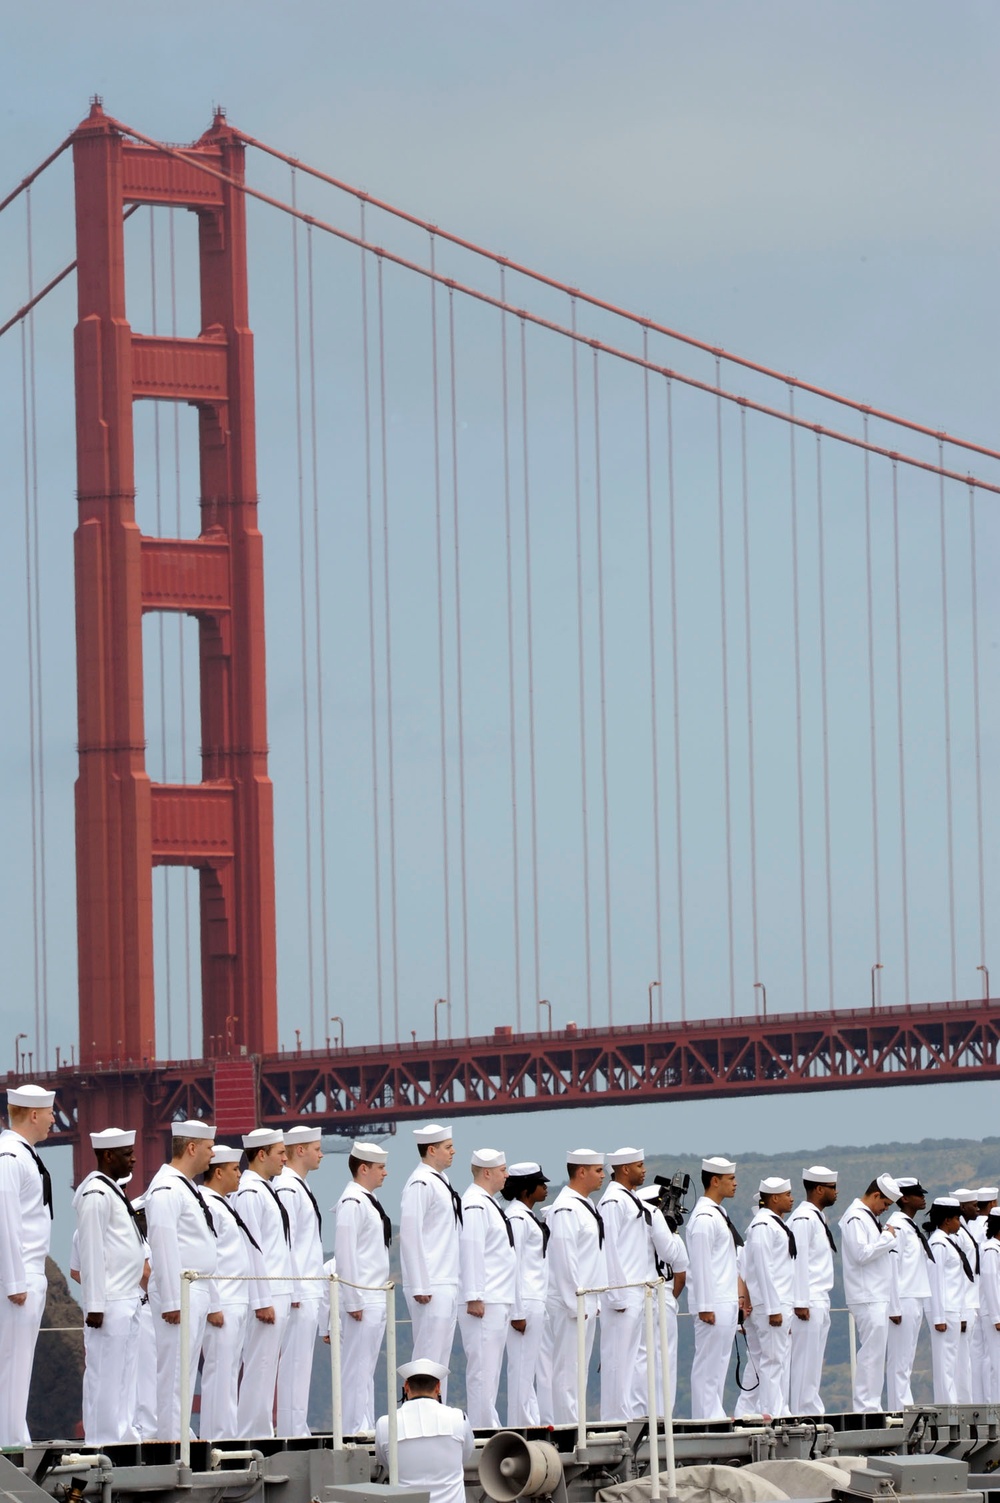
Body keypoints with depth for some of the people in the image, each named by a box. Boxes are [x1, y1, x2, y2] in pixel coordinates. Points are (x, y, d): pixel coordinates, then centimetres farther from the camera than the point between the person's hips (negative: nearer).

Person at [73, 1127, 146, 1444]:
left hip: (127, 1301, 10)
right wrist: (95, 1305, -20)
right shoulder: (96, 1194, -13)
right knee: (105, 1375, -7)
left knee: (126, 1378, 11)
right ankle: (102, 1442, -6)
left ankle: (122, 1435, 15)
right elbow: (91, 1251, -17)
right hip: (109, 1304, -10)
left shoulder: (114, 1191, 18)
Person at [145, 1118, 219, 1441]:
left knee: (186, 1374, 10)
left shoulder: (188, 1188, 19)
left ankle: (179, 1436, 13)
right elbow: (164, 1247, -19)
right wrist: (171, 1302, -22)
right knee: (174, 1373, -10)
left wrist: (211, 1302, 23)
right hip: (179, 1293, -10)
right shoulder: (167, 1189, -12)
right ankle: (170, 1442, -11)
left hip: (197, 1293, 10)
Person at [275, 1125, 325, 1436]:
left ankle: (298, 1430, 13)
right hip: (299, 1292, -10)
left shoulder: (300, 1187, 18)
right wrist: (293, 1291, -20)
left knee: (301, 1364, 10)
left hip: (309, 1291, 10)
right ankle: (293, 1433, -9)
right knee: (294, 1364, -9)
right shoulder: (287, 1188, -13)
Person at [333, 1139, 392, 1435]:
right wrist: (354, 1301, -19)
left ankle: (366, 1429, 14)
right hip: (362, 1299, -10)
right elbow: (345, 1253, -17)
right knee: (357, 1367, -7)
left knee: (367, 1368, 11)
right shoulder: (352, 1203, -13)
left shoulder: (369, 1200, 16)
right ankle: (355, 1430, -7)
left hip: (377, 1298, 10)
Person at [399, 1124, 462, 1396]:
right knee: (429, 1358, -9)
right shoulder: (420, 1184, -13)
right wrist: (419, 1287, -20)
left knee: (440, 1360, 11)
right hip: (431, 1289, -9)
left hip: (447, 1285, 9)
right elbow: (410, 1235, -18)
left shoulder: (440, 1181, 16)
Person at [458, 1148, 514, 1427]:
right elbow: (471, 1252, -19)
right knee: (482, 1368, -10)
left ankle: (488, 1426, 16)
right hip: (483, 1302, -10)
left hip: (498, 1300, 10)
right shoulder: (474, 1205, -13)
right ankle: (482, 1428, -10)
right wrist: (474, 1297, -23)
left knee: (490, 1368, 12)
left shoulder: (489, 1203, 19)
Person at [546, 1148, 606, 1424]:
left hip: (586, 1302, 10)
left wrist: (593, 1301, 17)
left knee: (580, 1369, 12)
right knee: (567, 1370, -7)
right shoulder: (566, 1209, -15)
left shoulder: (586, 1205, 15)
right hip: (571, 1303, -10)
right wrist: (576, 1304, -19)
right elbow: (564, 1258, -19)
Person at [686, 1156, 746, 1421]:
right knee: (708, 1364, -7)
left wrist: (740, 1294, 21)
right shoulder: (704, 1218, -15)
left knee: (720, 1362, 11)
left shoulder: (718, 1215, 17)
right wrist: (705, 1307, -20)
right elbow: (700, 1265, -18)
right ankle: (706, 1420, -5)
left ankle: (715, 1417, 15)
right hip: (713, 1304, -10)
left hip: (727, 1303, 10)